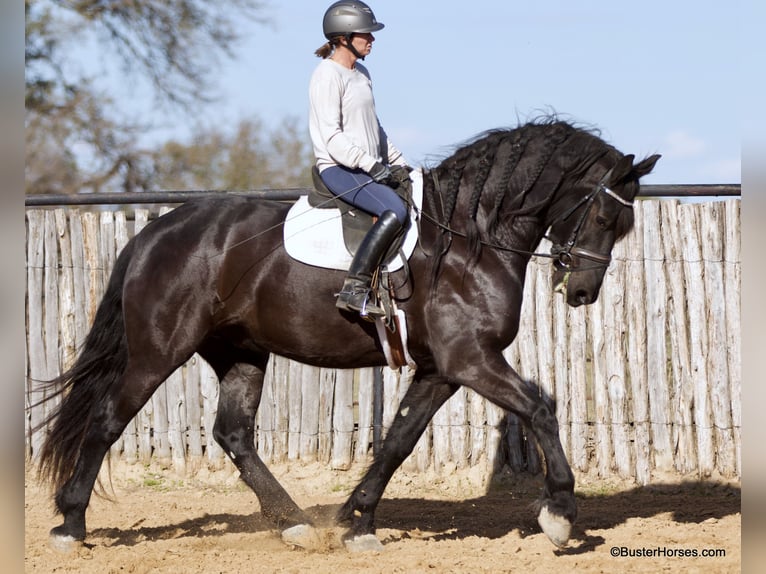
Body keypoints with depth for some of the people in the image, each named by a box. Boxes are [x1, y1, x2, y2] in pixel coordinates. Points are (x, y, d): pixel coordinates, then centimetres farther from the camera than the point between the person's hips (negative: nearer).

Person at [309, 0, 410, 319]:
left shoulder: (361, 74, 16)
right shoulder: (328, 75, -12)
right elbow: (331, 136, -19)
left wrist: (398, 162, 17)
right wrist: (370, 165, -22)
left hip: (370, 168, 10)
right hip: (339, 169, -10)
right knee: (395, 211, -30)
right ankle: (354, 290, -32)